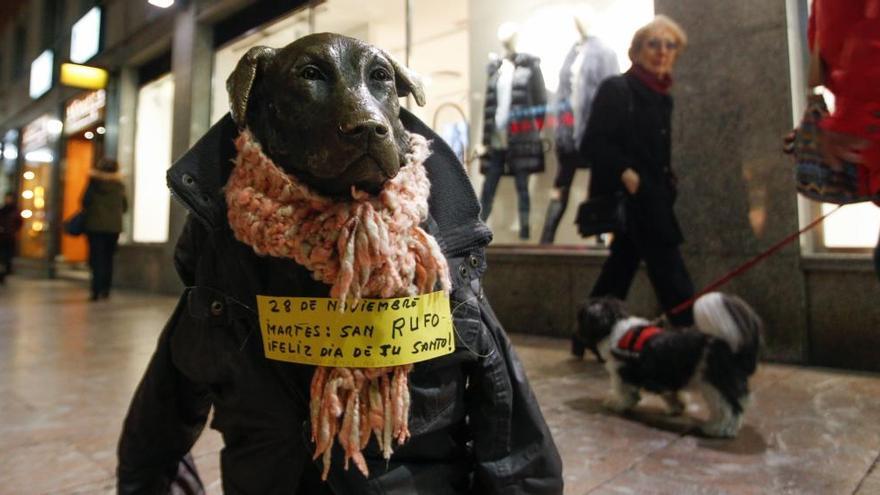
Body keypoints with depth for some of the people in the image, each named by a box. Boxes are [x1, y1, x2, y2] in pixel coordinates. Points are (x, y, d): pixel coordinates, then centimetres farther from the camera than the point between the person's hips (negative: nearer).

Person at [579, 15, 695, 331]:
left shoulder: (663, 97, 16)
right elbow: (593, 143, -17)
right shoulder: (616, 88, -9)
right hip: (629, 197, -9)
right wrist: (626, 173, -25)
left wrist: (667, 186, 12)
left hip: (652, 198, 9)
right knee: (669, 273, -7)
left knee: (622, 266, 13)